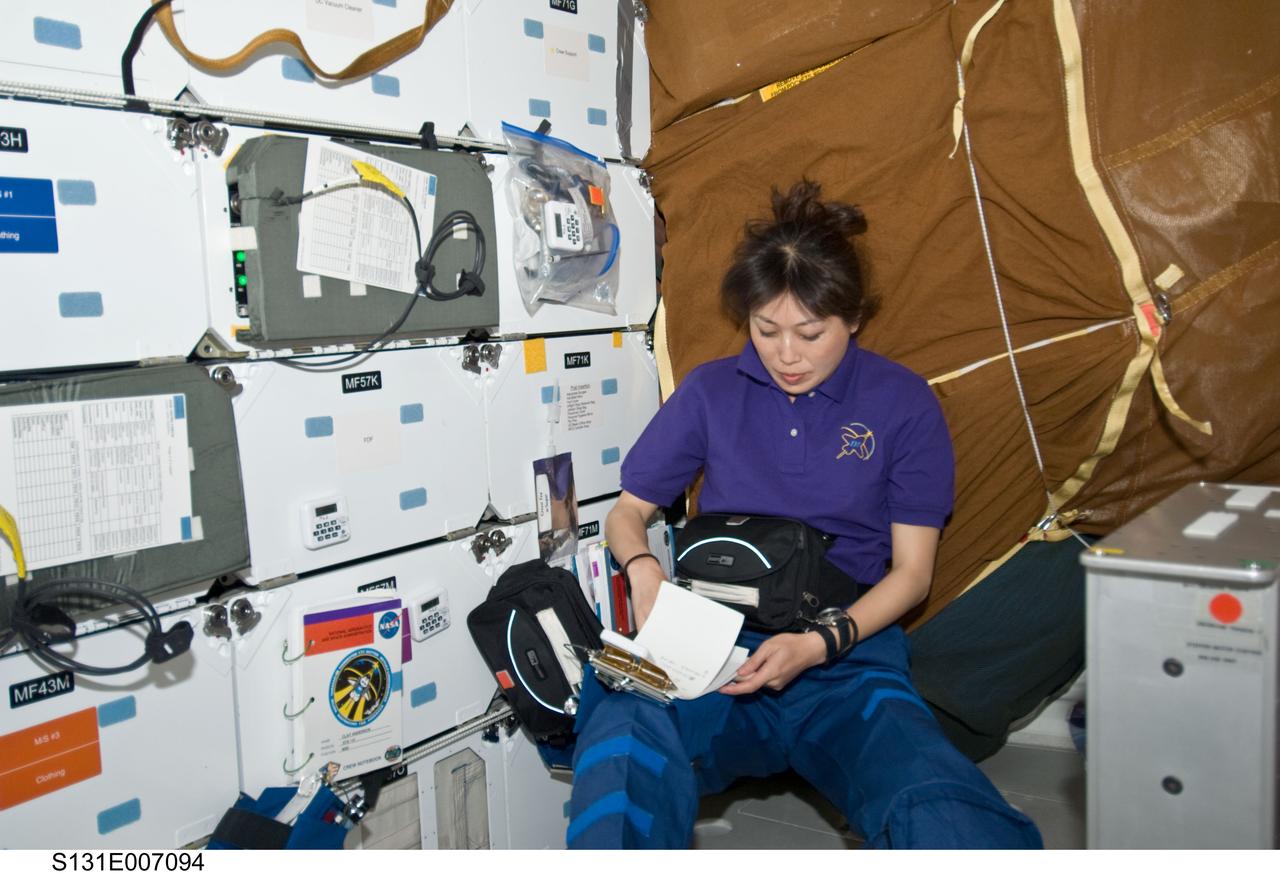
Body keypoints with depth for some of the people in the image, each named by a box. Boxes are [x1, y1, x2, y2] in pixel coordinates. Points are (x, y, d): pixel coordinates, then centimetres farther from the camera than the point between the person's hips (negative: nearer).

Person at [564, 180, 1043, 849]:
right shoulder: (710, 391, 10)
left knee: (947, 818, -33)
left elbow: (912, 570, 5)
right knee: (622, 733, -36)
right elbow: (627, 513, 14)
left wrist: (820, 644, -13)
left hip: (847, 652, 0)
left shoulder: (903, 403, 6)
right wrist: (643, 568, -10)